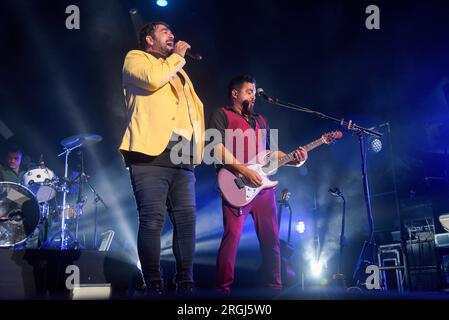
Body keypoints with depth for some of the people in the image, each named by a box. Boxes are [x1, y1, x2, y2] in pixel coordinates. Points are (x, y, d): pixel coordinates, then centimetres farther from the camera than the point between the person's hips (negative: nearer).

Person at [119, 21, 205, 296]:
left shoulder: (178, 70, 33)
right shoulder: (136, 58, 12)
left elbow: (194, 106, 28)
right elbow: (153, 78, -11)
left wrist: (198, 145, 13)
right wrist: (177, 56, 4)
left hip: (183, 155, 7)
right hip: (152, 151, -6)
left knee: (186, 218, 0)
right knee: (153, 219, -11)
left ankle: (185, 282, 6)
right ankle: (154, 285, -4)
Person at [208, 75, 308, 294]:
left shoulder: (260, 120, 26)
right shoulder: (222, 115, 4)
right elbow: (217, 147, -10)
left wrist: (294, 159, 6)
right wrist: (244, 171, -17)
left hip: (263, 185, 7)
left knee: (271, 238, 7)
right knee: (232, 237, -14)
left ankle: (275, 286, 17)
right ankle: (223, 288, -6)